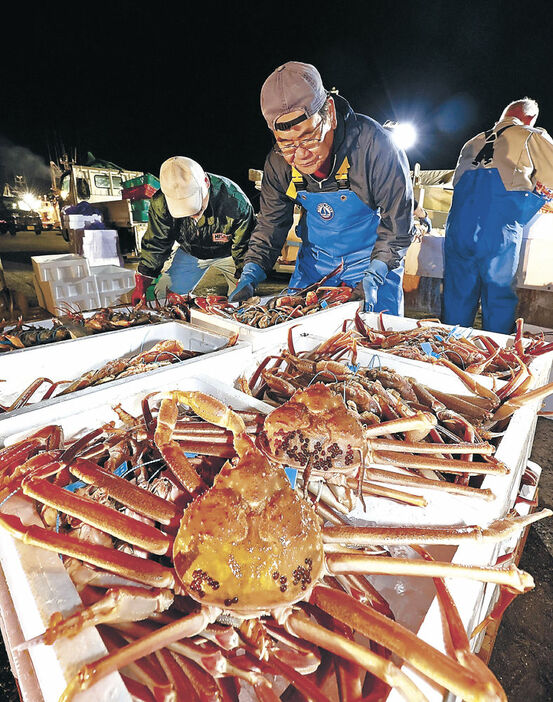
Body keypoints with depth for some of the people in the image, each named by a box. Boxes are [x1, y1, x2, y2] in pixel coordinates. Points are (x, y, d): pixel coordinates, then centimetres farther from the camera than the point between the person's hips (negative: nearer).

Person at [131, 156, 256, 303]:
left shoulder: (235, 202, -36)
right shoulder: (161, 203, -27)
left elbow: (244, 248, -22)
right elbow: (154, 245, -11)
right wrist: (141, 285, -9)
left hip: (227, 253, -2)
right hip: (189, 253, 3)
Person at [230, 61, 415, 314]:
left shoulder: (373, 144, -25)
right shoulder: (278, 162, -12)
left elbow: (397, 221, -18)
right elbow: (270, 224, -3)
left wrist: (374, 275, -27)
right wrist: (251, 274, -15)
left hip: (374, 258, -3)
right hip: (315, 261, 4)